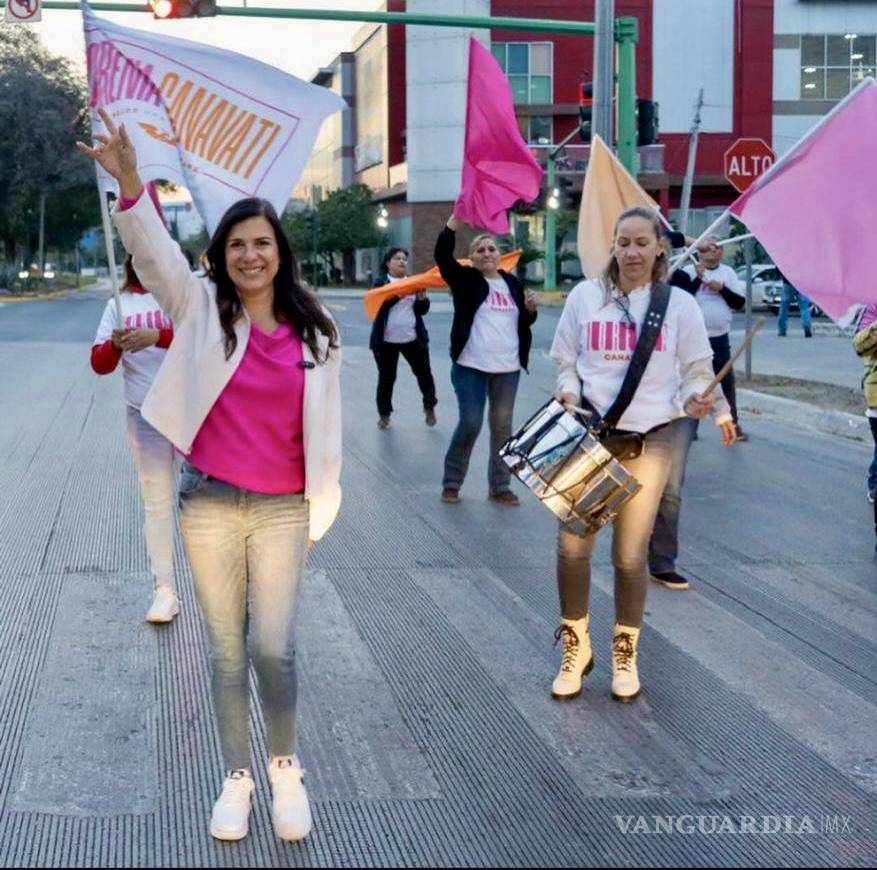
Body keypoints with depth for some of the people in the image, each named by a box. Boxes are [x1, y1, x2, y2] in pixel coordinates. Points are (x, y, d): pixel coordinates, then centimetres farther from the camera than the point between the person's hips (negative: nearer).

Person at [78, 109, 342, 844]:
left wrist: (323, 503, 6)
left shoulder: (313, 330, 1)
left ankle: (287, 767, 22)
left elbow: (325, 423, 6)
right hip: (209, 503, 0)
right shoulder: (201, 307, -2)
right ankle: (237, 778, 25)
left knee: (274, 648, -3)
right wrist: (130, 185, -36)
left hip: (283, 508, 0)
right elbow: (156, 254, -19)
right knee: (227, 649, 8)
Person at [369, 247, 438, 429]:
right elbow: (379, 304, -17)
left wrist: (422, 295, -13)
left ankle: (429, 406, 23)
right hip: (386, 340, -3)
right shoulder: (382, 284, 1)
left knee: (424, 372, 0)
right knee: (386, 377, 2)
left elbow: (422, 310, 8)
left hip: (413, 338, 3)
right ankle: (384, 414, 16)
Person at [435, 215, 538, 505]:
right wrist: (456, 218, -22)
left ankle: (499, 487, 14)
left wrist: (530, 308, -3)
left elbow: (524, 323, 19)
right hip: (471, 366, -4)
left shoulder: (512, 283, 12)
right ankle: (451, 483, 8)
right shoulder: (466, 280, 0)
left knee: (502, 426, 6)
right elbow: (442, 254, -15)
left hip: (508, 368, 4)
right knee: (470, 424, -6)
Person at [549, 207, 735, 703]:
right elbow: (565, 360, 11)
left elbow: (697, 370, 7)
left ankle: (626, 654, 23)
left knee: (631, 555, 2)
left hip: (650, 439, -1)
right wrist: (569, 393, -9)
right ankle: (577, 648, 18)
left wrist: (694, 399, -14)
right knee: (573, 546, -4)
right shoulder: (585, 296, 5)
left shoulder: (679, 304, 3)